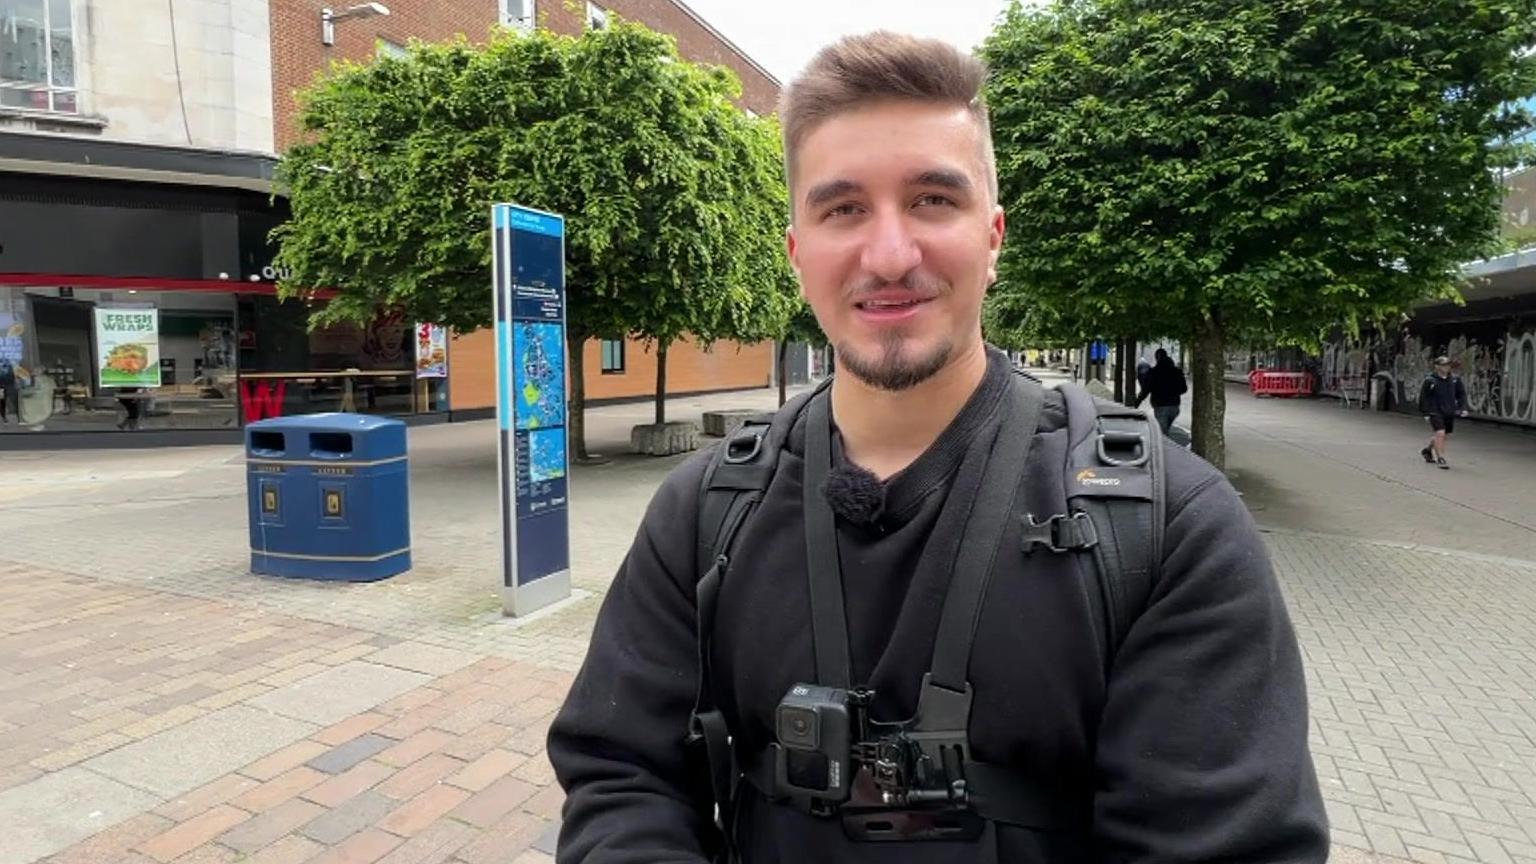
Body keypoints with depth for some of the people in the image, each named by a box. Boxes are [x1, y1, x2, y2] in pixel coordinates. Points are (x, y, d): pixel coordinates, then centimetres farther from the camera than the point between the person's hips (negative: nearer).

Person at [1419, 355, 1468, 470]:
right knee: (1440, 434, -16)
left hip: (1450, 413, 5)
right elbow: (1423, 397, -3)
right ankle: (1441, 459, -9)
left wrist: (1463, 408, 3)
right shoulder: (1430, 380, -8)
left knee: (1445, 436, 14)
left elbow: (1461, 394, 14)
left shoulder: (1455, 379, 5)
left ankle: (1427, 450, 37)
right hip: (1435, 412, -5)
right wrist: (1425, 413, -6)